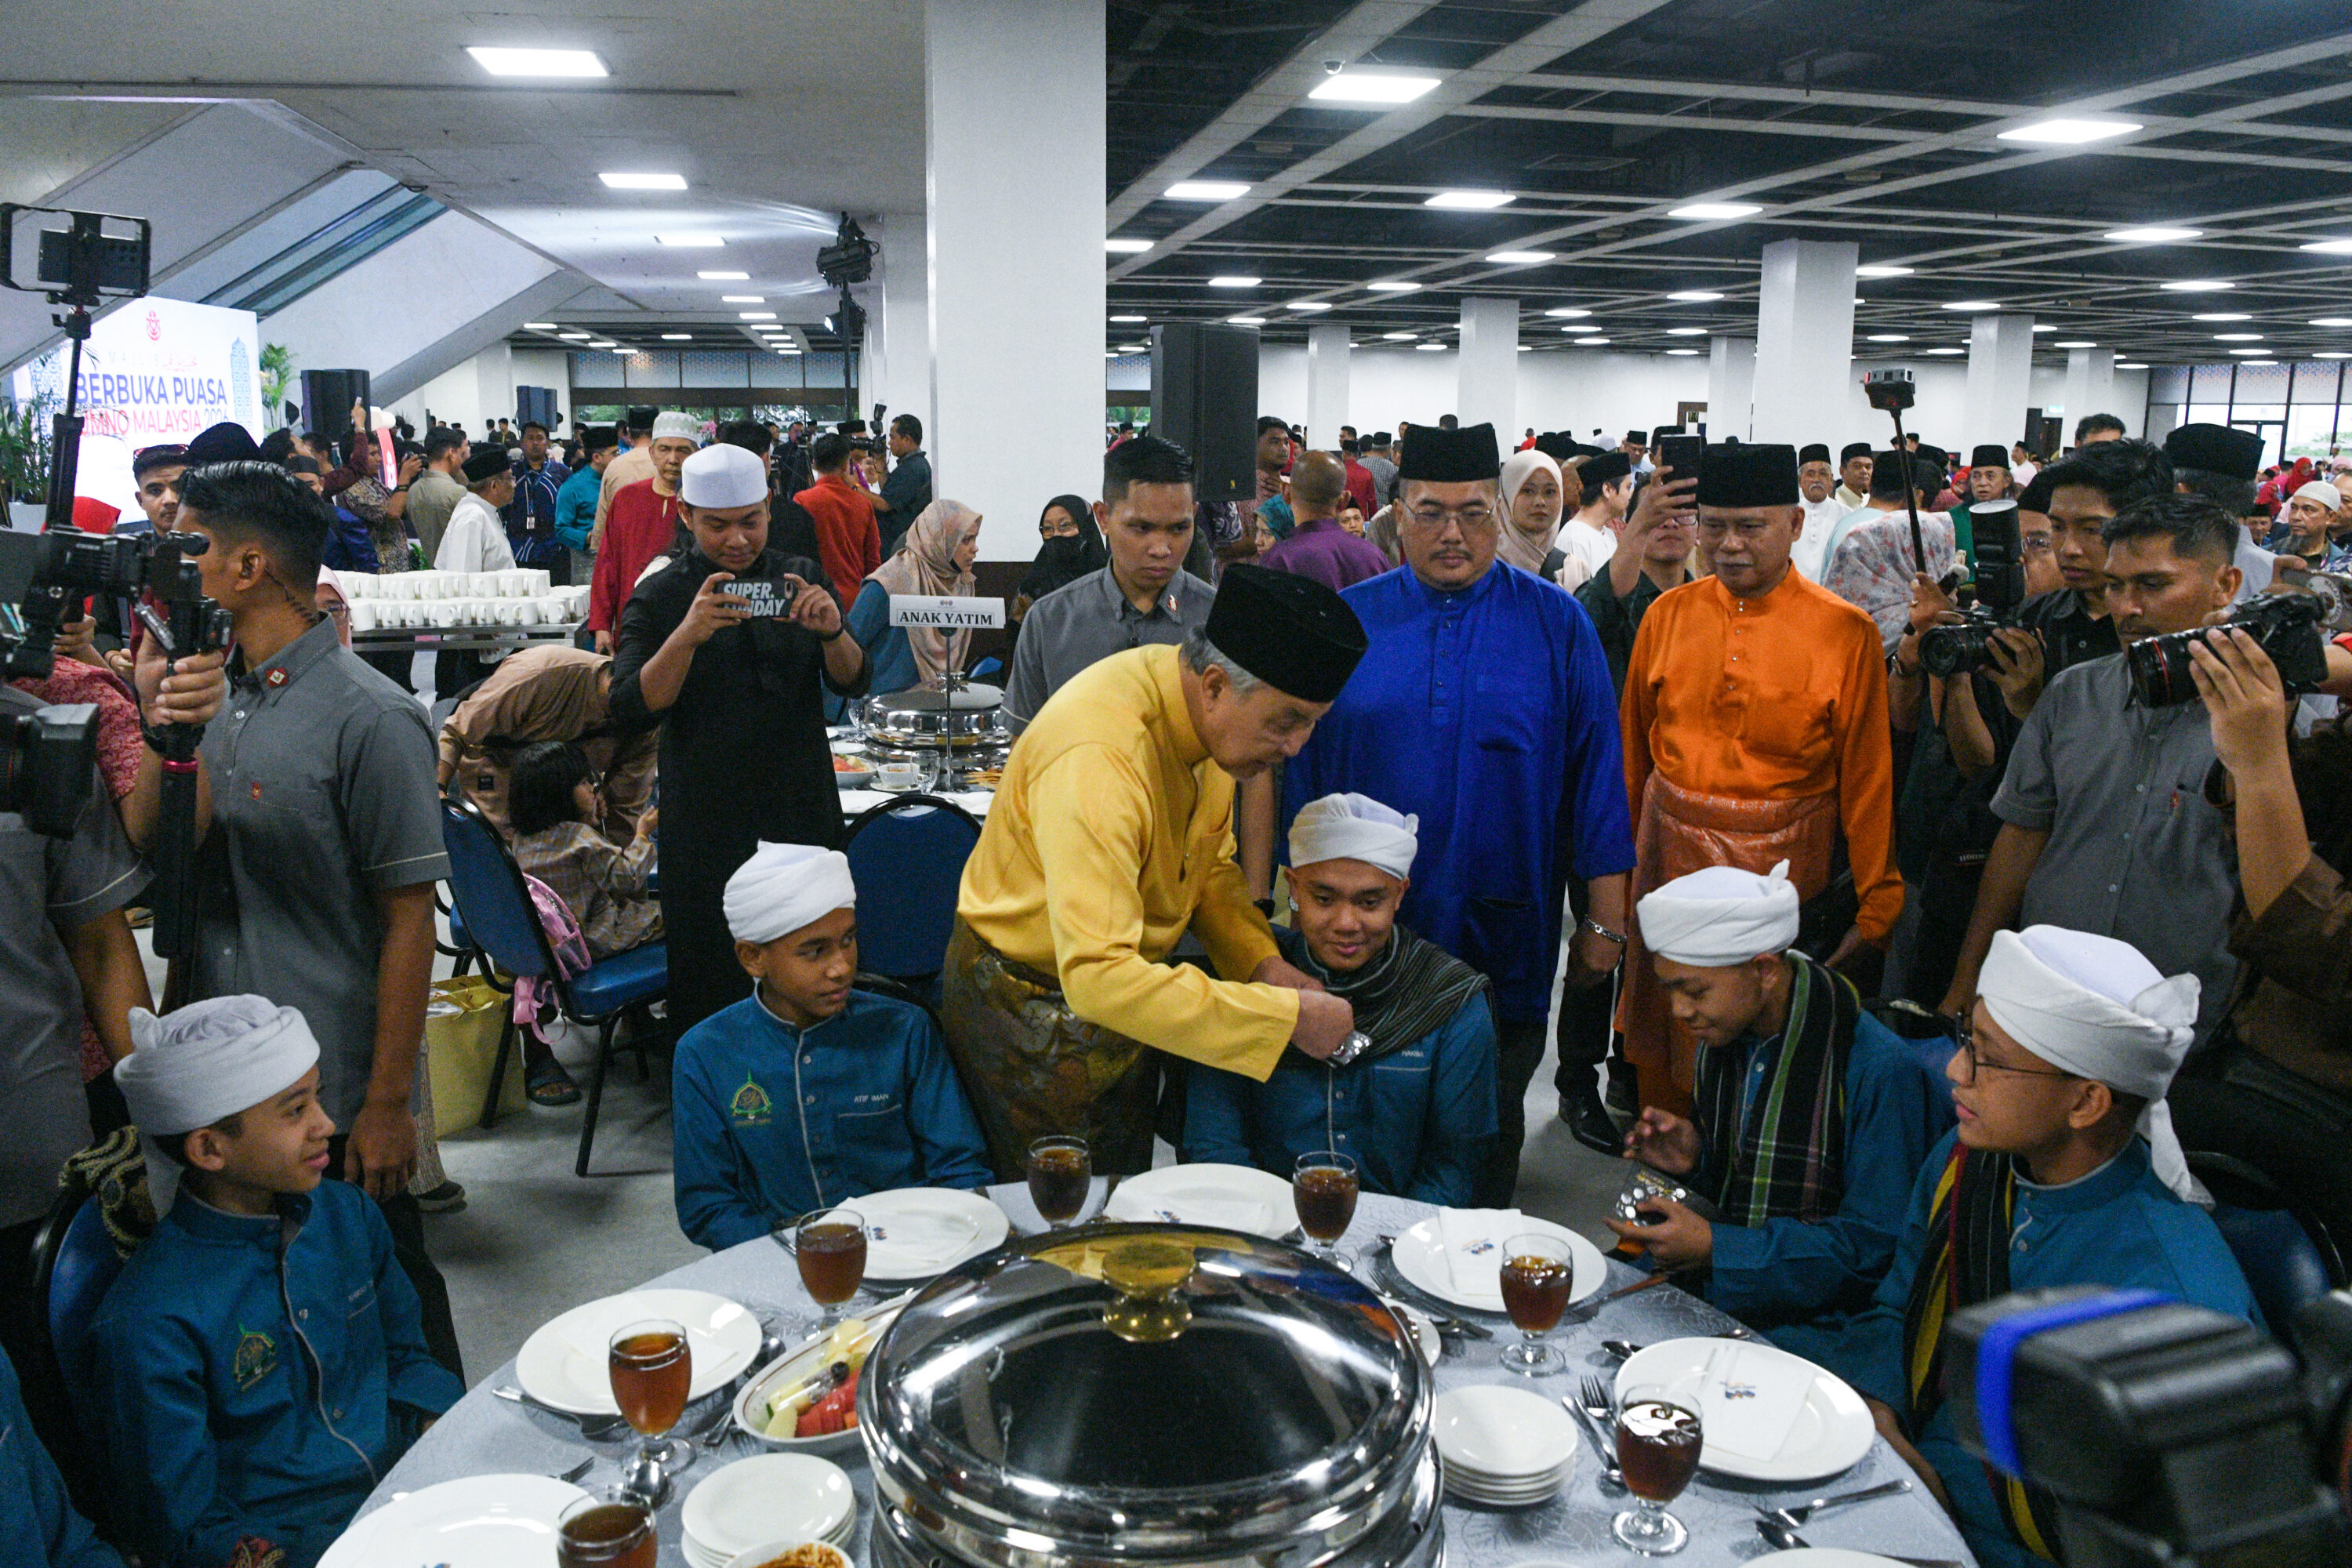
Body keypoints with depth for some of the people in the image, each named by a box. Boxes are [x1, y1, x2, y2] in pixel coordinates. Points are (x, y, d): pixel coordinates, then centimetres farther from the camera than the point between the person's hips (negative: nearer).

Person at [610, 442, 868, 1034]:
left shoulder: (802, 579, 6)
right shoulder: (658, 598, -2)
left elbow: (852, 682, 0)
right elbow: (632, 711, -13)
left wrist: (832, 630, -22)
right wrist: (688, 635, -28)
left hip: (804, 814, 2)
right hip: (708, 827, -2)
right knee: (712, 1003, 5)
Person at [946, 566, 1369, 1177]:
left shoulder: (1207, 713, -9)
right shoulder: (1097, 758, -36)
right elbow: (1098, 977, -42)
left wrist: (1262, 960, -10)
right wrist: (1285, 1015, -37)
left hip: (1127, 992, 8)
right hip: (1033, 1006, -7)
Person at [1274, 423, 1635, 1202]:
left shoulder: (1557, 624, 0)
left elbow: (1596, 773, 1)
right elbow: (1297, 770, 6)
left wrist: (1605, 921, -1)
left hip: (1504, 945, 0)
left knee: (1488, 1141, 12)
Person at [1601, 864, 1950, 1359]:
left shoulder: (1884, 1071, -19)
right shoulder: (1723, 1040, 5)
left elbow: (1875, 1248, -18)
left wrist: (1715, 1247, -22)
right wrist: (1694, 1162, -5)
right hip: (1724, 1283, 7)